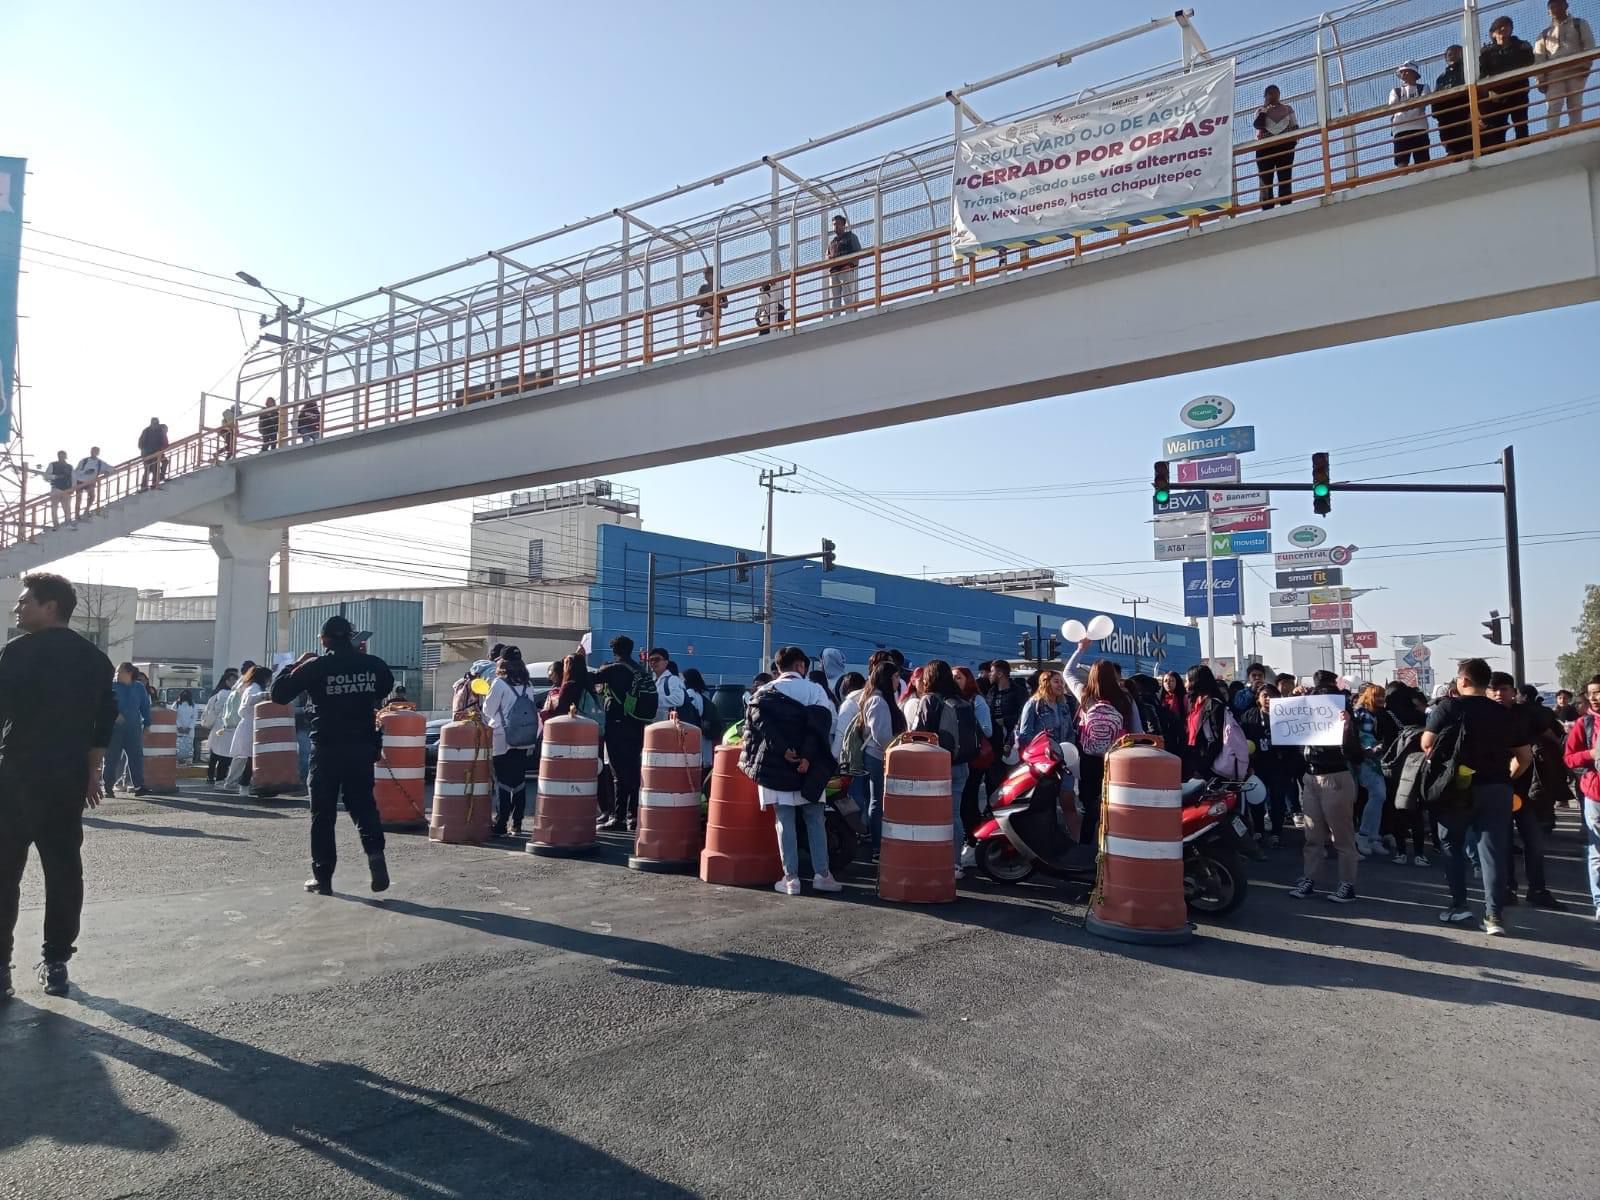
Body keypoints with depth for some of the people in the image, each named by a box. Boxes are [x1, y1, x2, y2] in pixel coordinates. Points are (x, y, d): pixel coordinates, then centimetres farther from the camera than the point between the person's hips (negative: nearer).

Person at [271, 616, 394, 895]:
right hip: (363, 746, 2)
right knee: (363, 805, 13)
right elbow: (387, 690, 19)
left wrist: (297, 664, 7)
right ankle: (375, 853, -10)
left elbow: (278, 694, -2)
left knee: (323, 813, 8)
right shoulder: (373, 664, 0)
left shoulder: (315, 666, -9)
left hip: (327, 747, -2)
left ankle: (323, 877, 10)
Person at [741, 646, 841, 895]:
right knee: (815, 820, 11)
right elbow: (822, 724, -11)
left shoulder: (764, 693, 4)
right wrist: (808, 756, -15)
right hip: (809, 767, 0)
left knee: (784, 822, 5)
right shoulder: (816, 690, 2)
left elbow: (759, 724, -11)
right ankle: (822, 875, 11)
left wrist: (783, 750, -15)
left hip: (775, 765, 0)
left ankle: (791, 878, 4)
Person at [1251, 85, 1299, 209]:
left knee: (1285, 177, -8)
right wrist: (1265, 108, 2)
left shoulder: (1287, 109, 22)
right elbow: (1257, 125, -2)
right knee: (1265, 179, -11)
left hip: (1285, 145, 1)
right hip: (1265, 147, -1)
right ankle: (1267, 210, -17)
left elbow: (1295, 126, 14)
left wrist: (1295, 137, -5)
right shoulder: (1261, 110, 19)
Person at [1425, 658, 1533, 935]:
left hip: (1457, 787, -2)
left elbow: (1426, 744, -10)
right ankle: (1492, 915, -4)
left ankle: (1459, 905, 12)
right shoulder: (1505, 713, 6)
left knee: (1452, 845, 14)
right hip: (1496, 789, 3)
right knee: (1493, 851, 1)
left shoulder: (1449, 706, -6)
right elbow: (1525, 756, 9)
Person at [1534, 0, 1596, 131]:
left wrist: (1586, 65, -10)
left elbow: (1589, 45, 7)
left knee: (1575, 107, -7)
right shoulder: (1545, 34, 23)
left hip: (1575, 70, -1)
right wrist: (1539, 78, -3)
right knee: (1552, 107, -16)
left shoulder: (1579, 24, 19)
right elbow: (1538, 57, 12)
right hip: (1553, 73, 1)